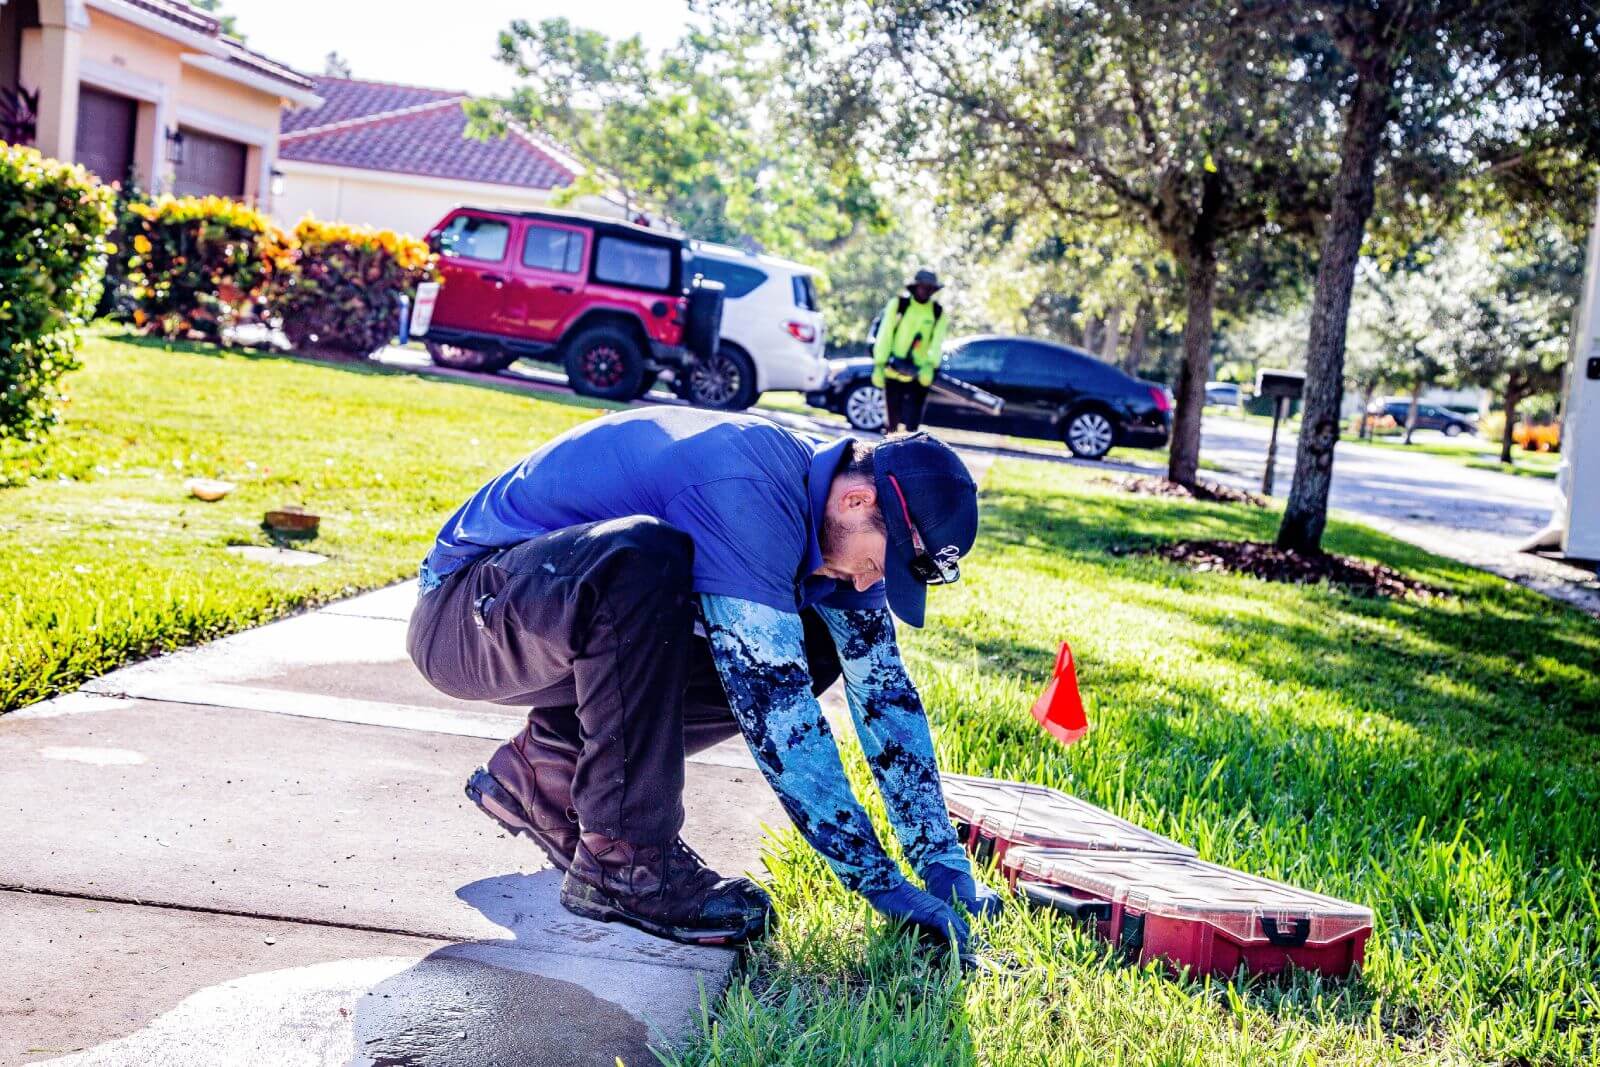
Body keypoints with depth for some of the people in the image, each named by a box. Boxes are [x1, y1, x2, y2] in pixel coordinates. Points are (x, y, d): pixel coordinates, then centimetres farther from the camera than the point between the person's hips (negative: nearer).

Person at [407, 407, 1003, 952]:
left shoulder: (832, 517, -3)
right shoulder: (747, 493, -31)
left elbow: (884, 690, -1)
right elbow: (774, 706, -33)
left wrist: (944, 864, -5)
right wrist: (880, 881, -28)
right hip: (466, 610, -8)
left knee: (810, 653, -1)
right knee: (644, 556, -38)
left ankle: (543, 773, 6)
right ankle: (624, 862, -24)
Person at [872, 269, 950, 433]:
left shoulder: (938, 312, 2)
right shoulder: (898, 304, -2)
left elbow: (937, 343, -8)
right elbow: (885, 335, -5)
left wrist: (930, 365, -26)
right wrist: (879, 365, -11)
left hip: (919, 375, 0)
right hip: (893, 372, 0)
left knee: (912, 422, -6)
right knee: (892, 420, 7)